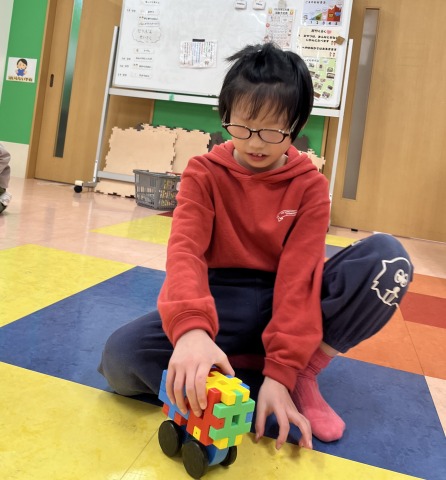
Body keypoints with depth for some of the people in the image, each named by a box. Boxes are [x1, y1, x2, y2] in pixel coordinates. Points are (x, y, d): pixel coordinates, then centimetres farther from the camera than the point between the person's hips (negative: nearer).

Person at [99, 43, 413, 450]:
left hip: (285, 302, 1)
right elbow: (185, 250, -23)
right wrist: (191, 327, -44)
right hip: (224, 302, 0)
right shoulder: (204, 173, -6)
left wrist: (282, 371, -26)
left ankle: (304, 374, -13)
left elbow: (300, 275, -15)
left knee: (387, 256, -23)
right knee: (122, 355, -27)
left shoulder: (310, 186, -6)